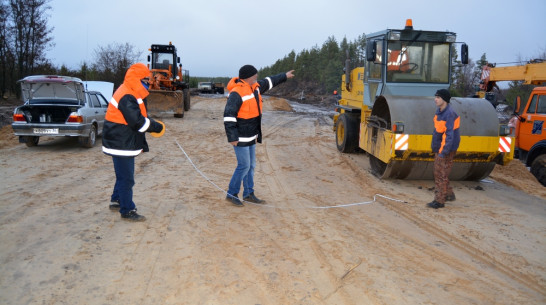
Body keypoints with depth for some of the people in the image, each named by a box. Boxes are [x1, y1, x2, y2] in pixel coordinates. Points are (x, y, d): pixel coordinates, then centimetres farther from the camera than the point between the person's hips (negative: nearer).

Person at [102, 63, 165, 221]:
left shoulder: (131, 95, 12)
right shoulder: (127, 97, -22)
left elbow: (140, 116, 15)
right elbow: (138, 122, -28)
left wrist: (153, 124, -1)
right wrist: (157, 127, -16)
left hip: (124, 143, 11)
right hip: (122, 145, -11)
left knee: (123, 175, 23)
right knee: (126, 178, -1)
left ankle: (116, 200, 39)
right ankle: (127, 211, 9)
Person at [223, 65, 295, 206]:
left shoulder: (254, 87, 6)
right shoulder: (237, 93, -21)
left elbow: (268, 82, 26)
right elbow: (228, 116, -23)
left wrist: (284, 76, 36)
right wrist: (232, 138, -23)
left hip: (251, 136, 9)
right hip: (240, 137, -9)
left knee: (251, 165, 13)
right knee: (244, 166, -5)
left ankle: (248, 194, 23)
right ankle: (231, 194, 10)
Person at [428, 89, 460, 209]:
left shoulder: (450, 114, -20)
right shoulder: (439, 111, 8)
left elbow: (450, 135, -23)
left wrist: (444, 151, -26)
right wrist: (435, 147, 20)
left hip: (446, 149, -9)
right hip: (439, 148, 10)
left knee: (441, 174, -4)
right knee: (438, 173, 17)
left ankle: (439, 201, 4)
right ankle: (449, 194, 31)